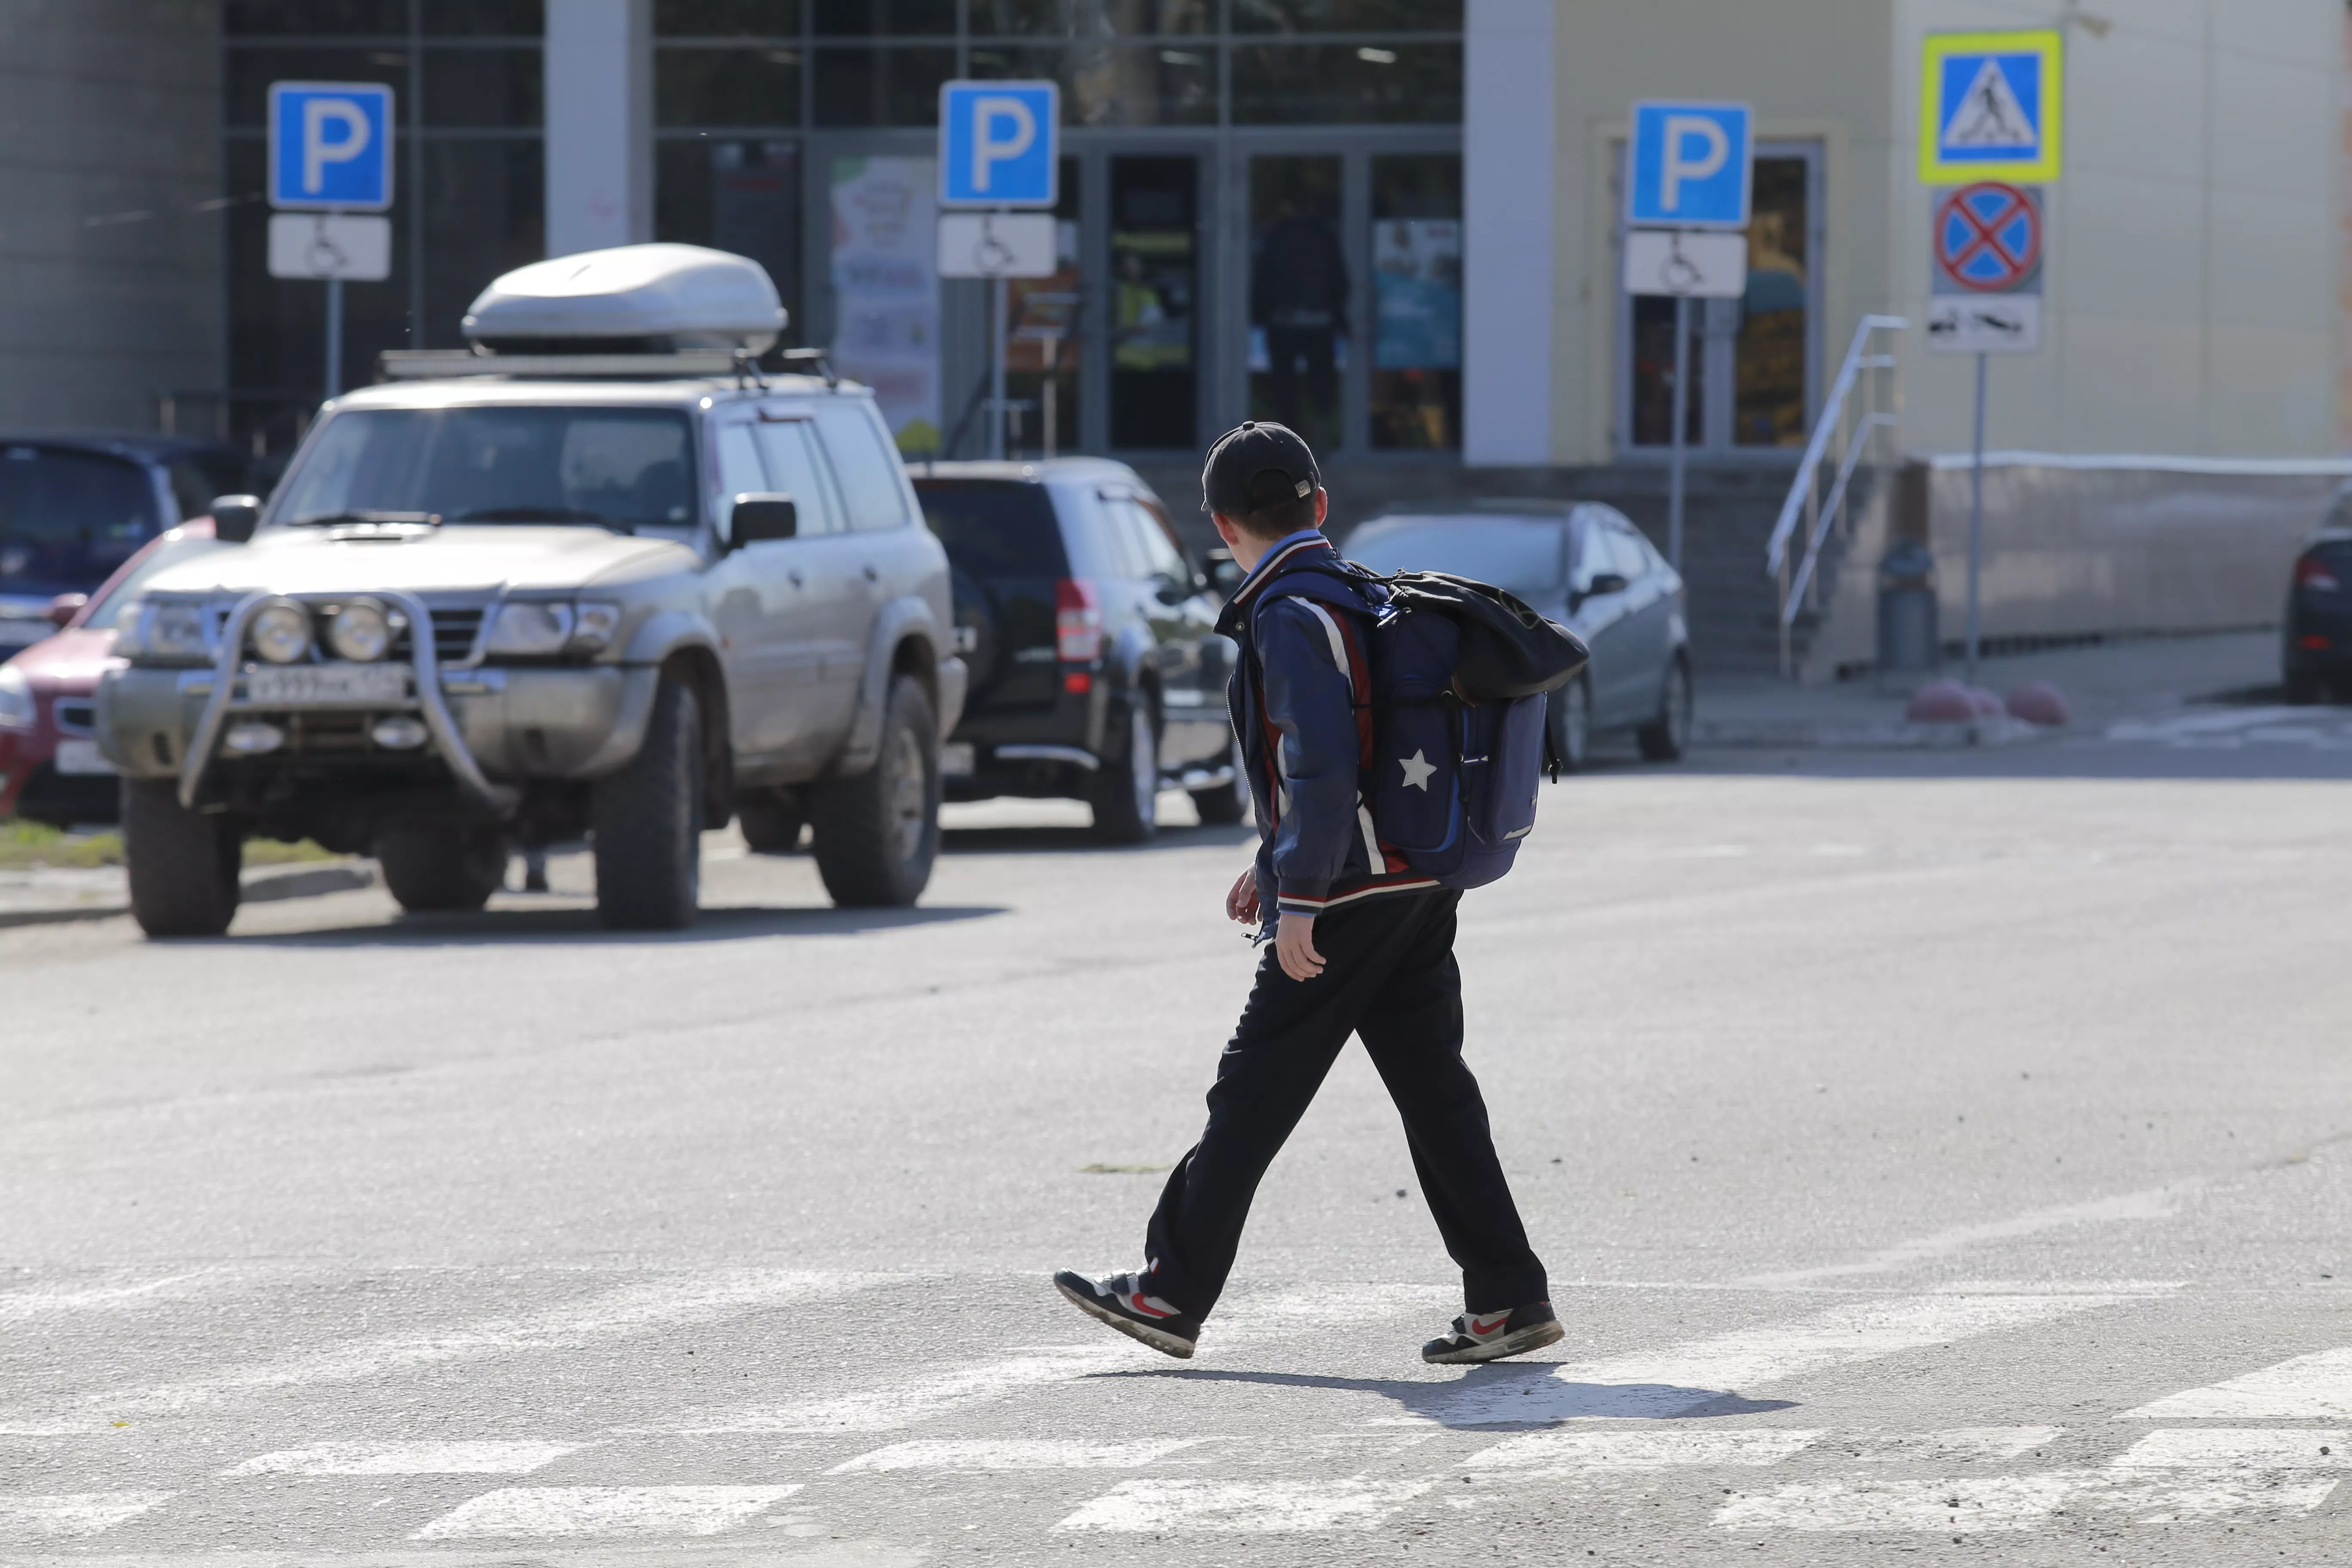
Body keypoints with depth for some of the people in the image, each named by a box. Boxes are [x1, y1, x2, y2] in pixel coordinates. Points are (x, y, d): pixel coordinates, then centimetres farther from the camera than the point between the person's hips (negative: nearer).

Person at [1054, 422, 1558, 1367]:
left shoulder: (1290, 617, -14)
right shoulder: (1366, 597, 15)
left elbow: (1320, 765, -22)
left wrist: (1299, 896, -22)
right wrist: (1276, 862, 29)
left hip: (1347, 899, -8)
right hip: (1422, 888, 8)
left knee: (1256, 1092, -1)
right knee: (1432, 1086, 8)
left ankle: (1173, 1291, 5)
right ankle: (1508, 1298, 4)